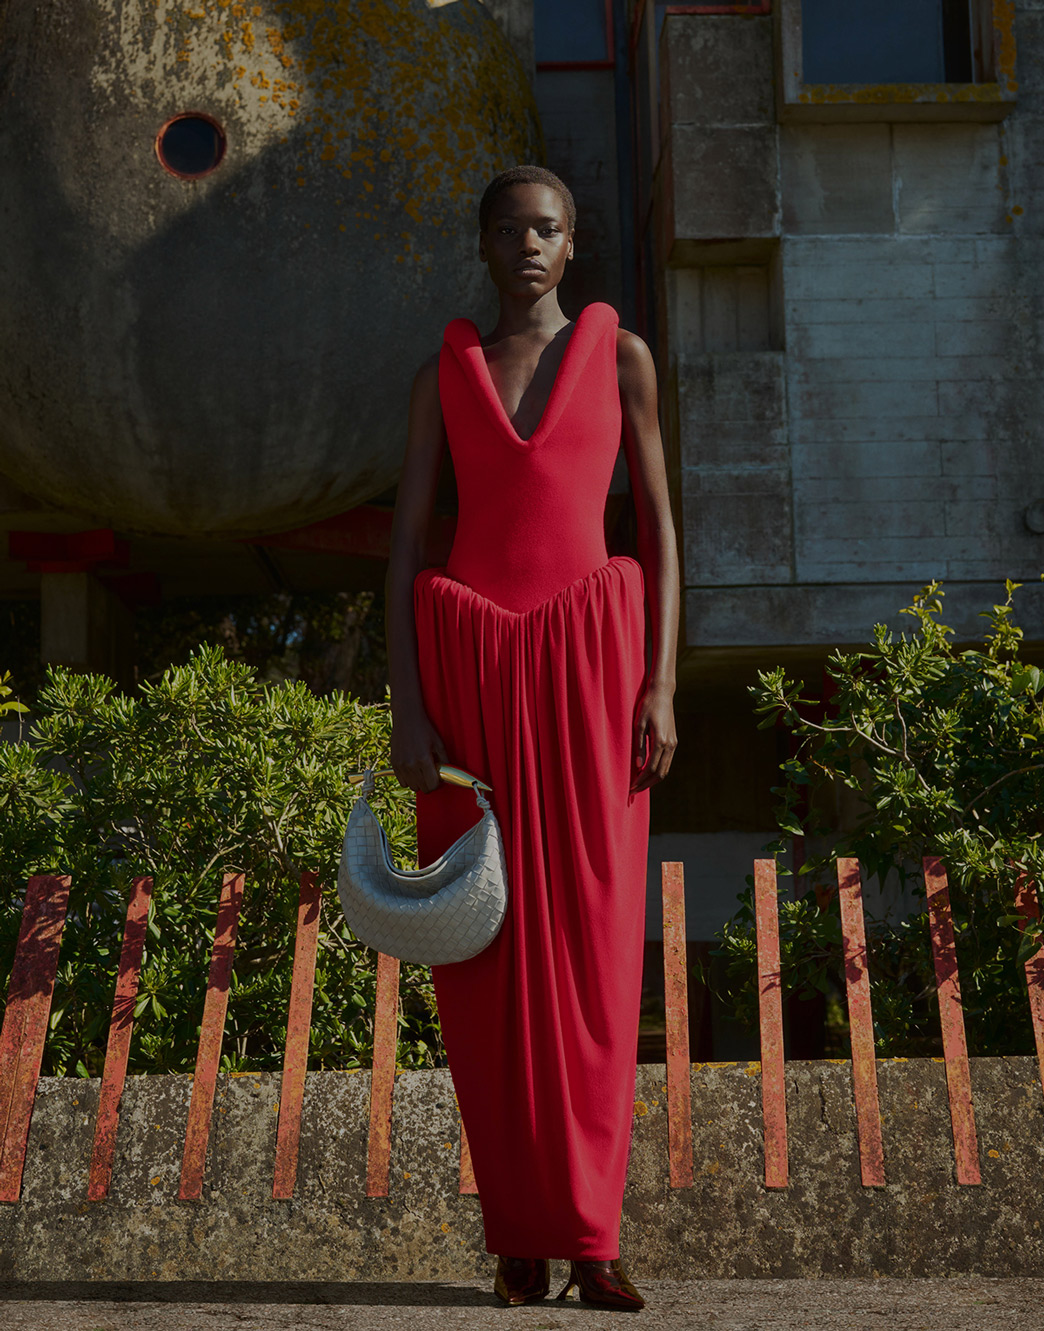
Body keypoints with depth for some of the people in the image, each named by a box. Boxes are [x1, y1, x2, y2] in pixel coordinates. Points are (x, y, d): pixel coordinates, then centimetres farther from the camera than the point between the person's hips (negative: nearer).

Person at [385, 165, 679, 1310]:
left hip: (589, 663, -1)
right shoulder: (443, 371, 11)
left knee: (592, 947, -5)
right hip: (470, 665, 1)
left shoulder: (620, 354, 9)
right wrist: (405, 706, -6)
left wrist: (662, 687, -5)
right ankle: (519, 1235, 10)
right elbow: (405, 543, 5)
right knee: (491, 952, 0)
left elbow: (658, 526, 6)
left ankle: (590, 1235, 3)